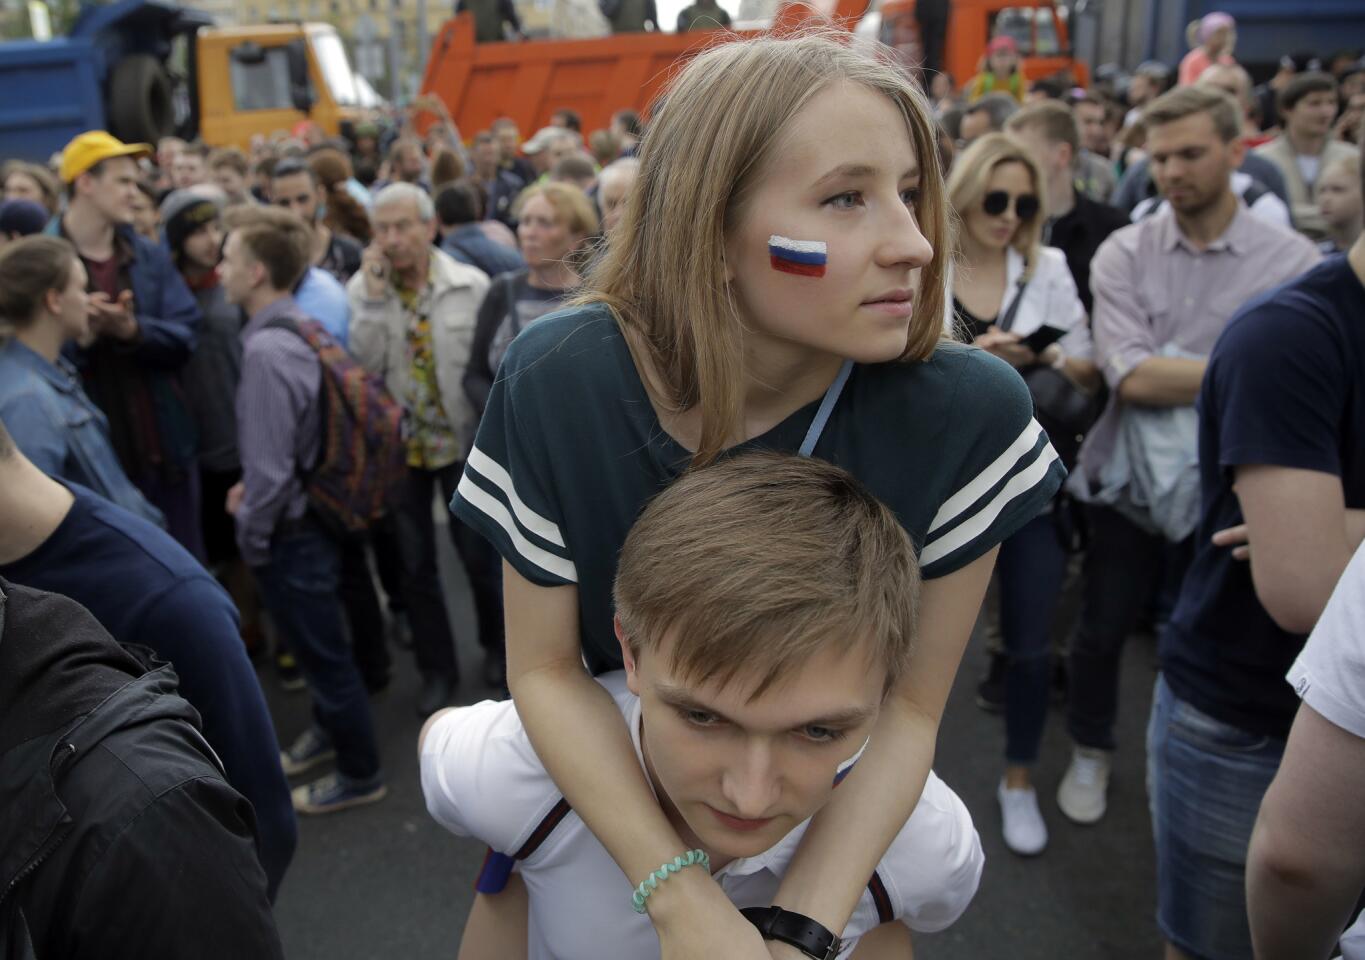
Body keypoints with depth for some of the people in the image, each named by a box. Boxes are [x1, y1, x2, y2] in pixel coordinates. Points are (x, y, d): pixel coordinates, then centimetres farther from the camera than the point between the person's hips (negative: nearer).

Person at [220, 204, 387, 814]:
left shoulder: (266, 350, -27)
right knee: (317, 644, 27)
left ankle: (359, 775, 29)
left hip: (290, 533, -8)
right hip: (314, 509, 8)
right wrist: (252, 486, 13)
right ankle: (329, 732, 50)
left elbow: (271, 470, -26)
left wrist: (249, 538, -12)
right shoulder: (301, 328, 0)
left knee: (322, 653, 10)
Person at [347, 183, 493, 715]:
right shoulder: (362, 288, -4)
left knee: (479, 552, 9)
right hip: (399, 444, 2)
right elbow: (362, 368, -15)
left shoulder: (470, 283, -9)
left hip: (462, 440, -2)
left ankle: (499, 645, 35)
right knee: (415, 563, 11)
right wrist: (374, 300, -22)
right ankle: (437, 668, 28)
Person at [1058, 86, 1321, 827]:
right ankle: (1090, 752, 38)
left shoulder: (1292, 261, -4)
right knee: (1102, 630, 13)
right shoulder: (1123, 254, -3)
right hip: (1130, 479, 1)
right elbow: (1131, 377, -15)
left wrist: (1174, 375, -22)